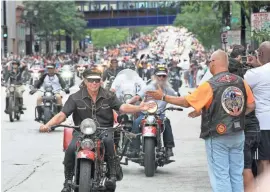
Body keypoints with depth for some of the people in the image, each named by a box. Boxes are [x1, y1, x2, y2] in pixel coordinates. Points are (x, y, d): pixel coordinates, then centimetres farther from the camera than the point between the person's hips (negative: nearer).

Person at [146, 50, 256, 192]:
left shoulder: (209, 86, -16)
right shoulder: (241, 82, -1)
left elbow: (187, 102, -10)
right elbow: (251, 106, 4)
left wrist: (163, 97, 0)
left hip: (218, 137, -5)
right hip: (238, 135, 5)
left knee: (220, 176, 1)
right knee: (237, 175, 12)